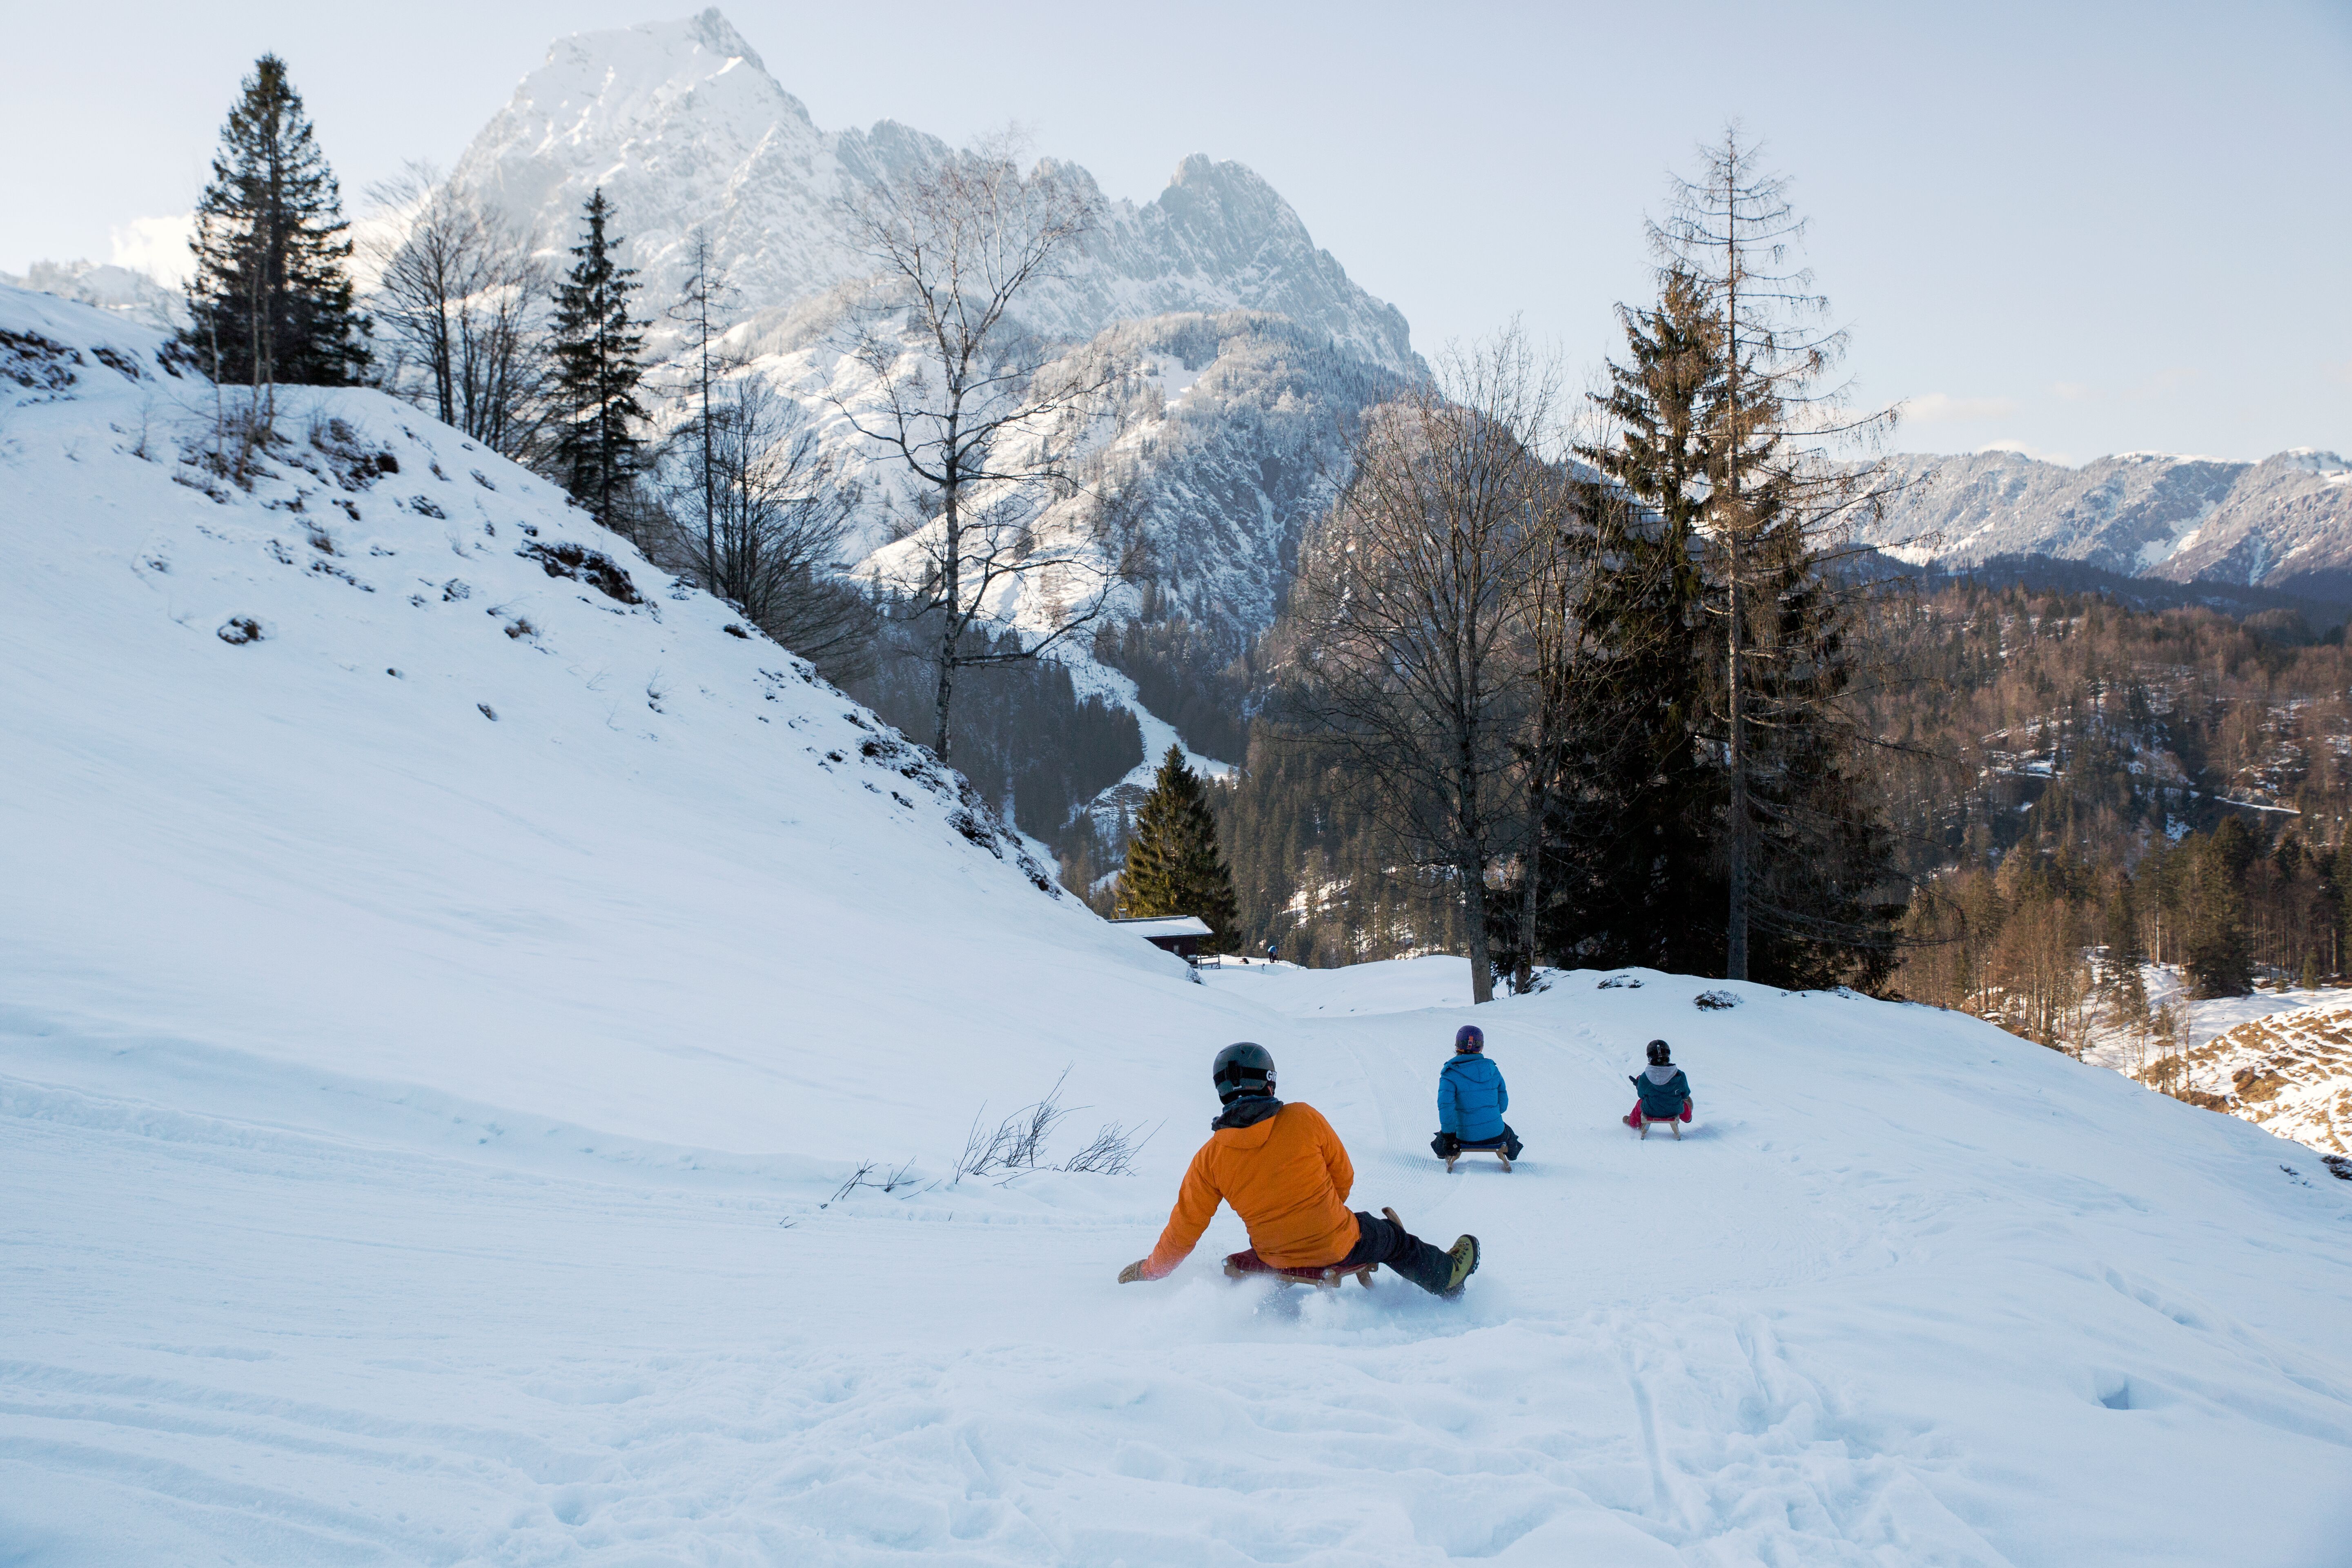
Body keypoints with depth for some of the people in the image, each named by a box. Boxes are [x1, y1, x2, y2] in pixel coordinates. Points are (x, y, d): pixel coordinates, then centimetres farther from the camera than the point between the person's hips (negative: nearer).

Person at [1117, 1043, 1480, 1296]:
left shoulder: (1210, 1158, -11)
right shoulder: (1304, 1119, -16)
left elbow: (1184, 1229, -6)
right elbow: (1344, 1177, -2)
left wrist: (1149, 1271, 11)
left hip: (1277, 1262, 2)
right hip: (1338, 1247, -1)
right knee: (1394, 1240, 28)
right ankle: (1447, 1277, 51)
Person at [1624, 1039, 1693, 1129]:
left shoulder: (1645, 1078, -25)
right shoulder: (1680, 1076, -23)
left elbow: (1641, 1094, -6)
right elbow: (1685, 1094, -6)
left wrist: (1638, 1084, 15)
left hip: (1651, 1112, 0)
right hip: (1675, 1111, 1)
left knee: (1640, 1103, 34)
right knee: (1686, 1100, 34)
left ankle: (1633, 1123, 59)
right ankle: (1687, 1117, 65)